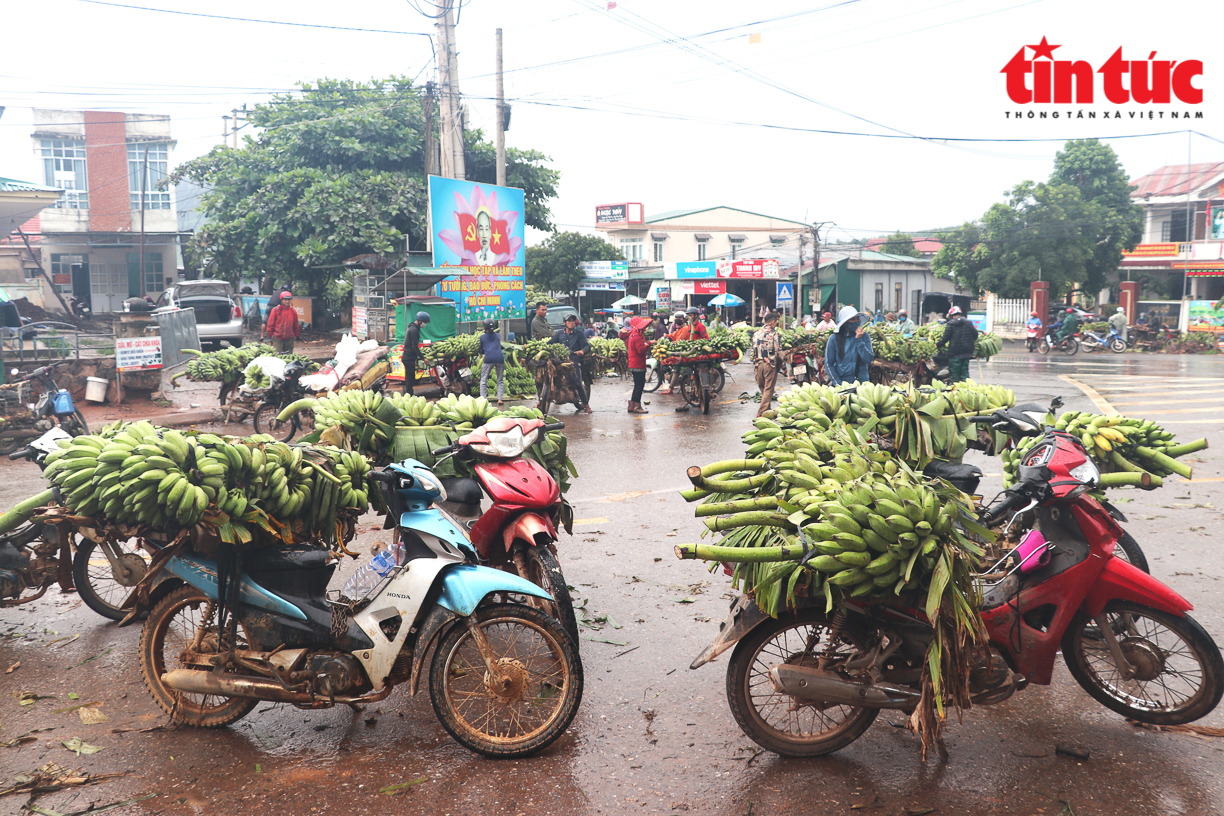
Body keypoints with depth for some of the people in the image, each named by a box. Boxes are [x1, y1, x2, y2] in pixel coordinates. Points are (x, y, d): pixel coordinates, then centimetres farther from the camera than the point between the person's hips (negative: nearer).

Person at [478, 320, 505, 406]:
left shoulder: (482, 337, 12)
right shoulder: (498, 336, 18)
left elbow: (481, 351, 19)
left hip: (489, 359, -2)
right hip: (500, 358, 2)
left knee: (483, 380, 4)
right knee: (500, 381, 9)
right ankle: (500, 399, -2)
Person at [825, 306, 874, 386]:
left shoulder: (864, 336, 1)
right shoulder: (834, 339, -3)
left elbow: (869, 360, -8)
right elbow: (828, 364, -2)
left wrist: (859, 340, -12)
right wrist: (838, 383, -9)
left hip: (862, 382, 1)